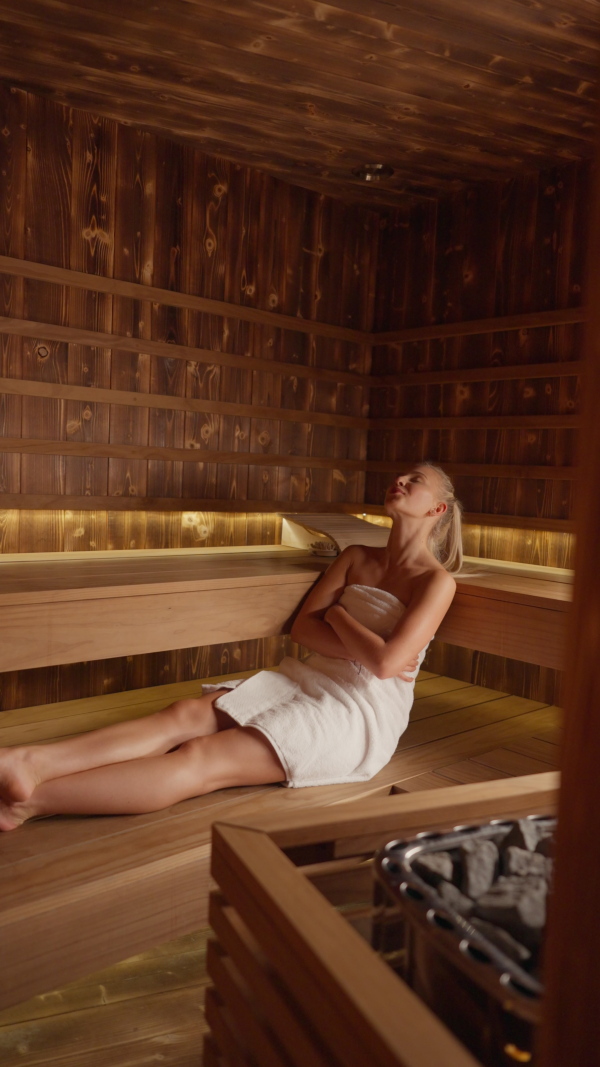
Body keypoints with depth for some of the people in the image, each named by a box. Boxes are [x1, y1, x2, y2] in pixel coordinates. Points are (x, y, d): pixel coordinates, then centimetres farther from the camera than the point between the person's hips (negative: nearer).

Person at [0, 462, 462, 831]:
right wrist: (361, 649, -8)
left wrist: (337, 614, -2)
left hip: (362, 709, -7)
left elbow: (385, 662, -18)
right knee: (186, 714, -20)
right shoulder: (356, 558, 16)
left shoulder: (436, 582, -5)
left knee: (202, 759, -24)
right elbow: (302, 625, 7)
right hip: (308, 679, 7)